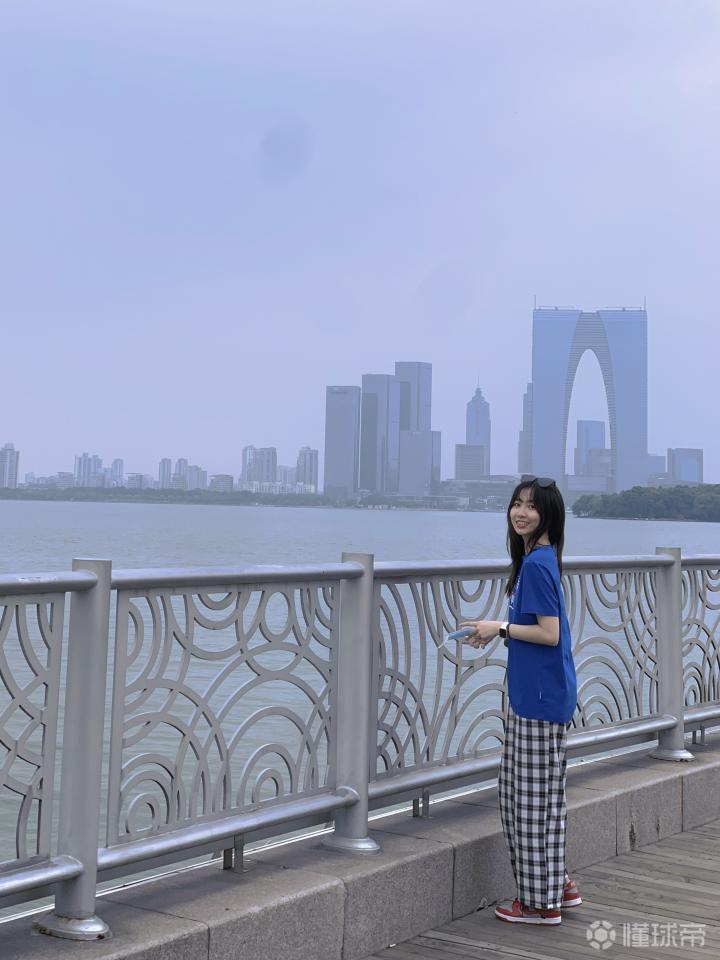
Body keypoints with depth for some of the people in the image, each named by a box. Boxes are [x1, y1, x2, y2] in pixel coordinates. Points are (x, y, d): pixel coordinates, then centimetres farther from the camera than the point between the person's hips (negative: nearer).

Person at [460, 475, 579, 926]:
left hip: (541, 698, -10)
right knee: (517, 790, 17)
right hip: (533, 694, 10)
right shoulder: (539, 558, 13)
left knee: (534, 796, 0)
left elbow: (550, 633, -20)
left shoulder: (537, 563, -17)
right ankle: (557, 885, 26)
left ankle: (542, 901, 10)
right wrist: (500, 630, 9)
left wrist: (501, 628, -10)